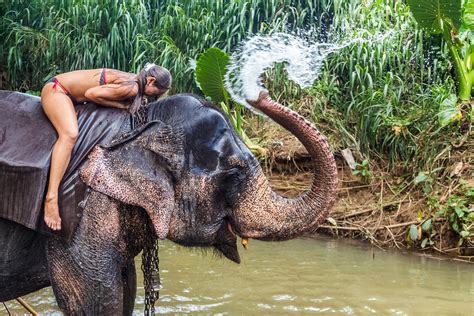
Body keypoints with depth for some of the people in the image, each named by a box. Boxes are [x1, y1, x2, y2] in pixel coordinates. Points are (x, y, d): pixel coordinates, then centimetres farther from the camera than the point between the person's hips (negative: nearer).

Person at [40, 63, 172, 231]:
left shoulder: (134, 81, 4)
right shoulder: (131, 88, -24)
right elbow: (91, 93, -25)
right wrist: (121, 105, -16)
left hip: (69, 95, 11)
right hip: (57, 89, -11)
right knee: (70, 134, -32)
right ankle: (51, 198, -42)